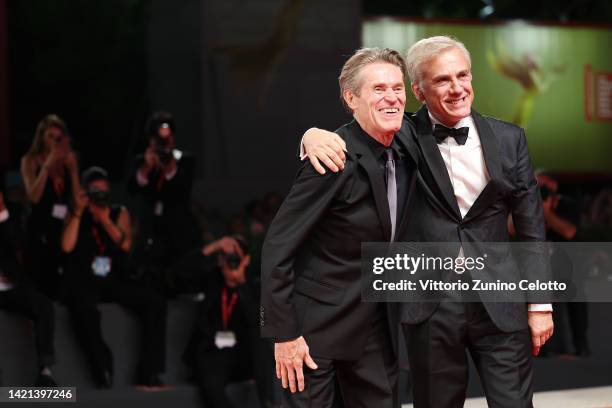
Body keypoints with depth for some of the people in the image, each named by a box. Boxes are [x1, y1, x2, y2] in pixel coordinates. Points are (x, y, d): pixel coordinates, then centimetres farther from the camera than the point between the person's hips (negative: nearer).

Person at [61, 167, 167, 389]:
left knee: (155, 302, -21)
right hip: (82, 282, -3)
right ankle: (103, 374, -29)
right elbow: (67, 246, -10)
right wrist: (78, 212, -10)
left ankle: (148, 374, -21)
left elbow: (125, 244, -4)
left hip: (114, 281, 3)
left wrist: (105, 220, -15)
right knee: (85, 308, -38)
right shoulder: (76, 216, 8)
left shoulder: (119, 213, 12)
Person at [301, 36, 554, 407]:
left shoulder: (508, 139, 4)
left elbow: (531, 227, 7)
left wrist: (540, 304, 5)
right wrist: (316, 135, -26)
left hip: (499, 306, 1)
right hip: (430, 308, -1)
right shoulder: (405, 137, -1)